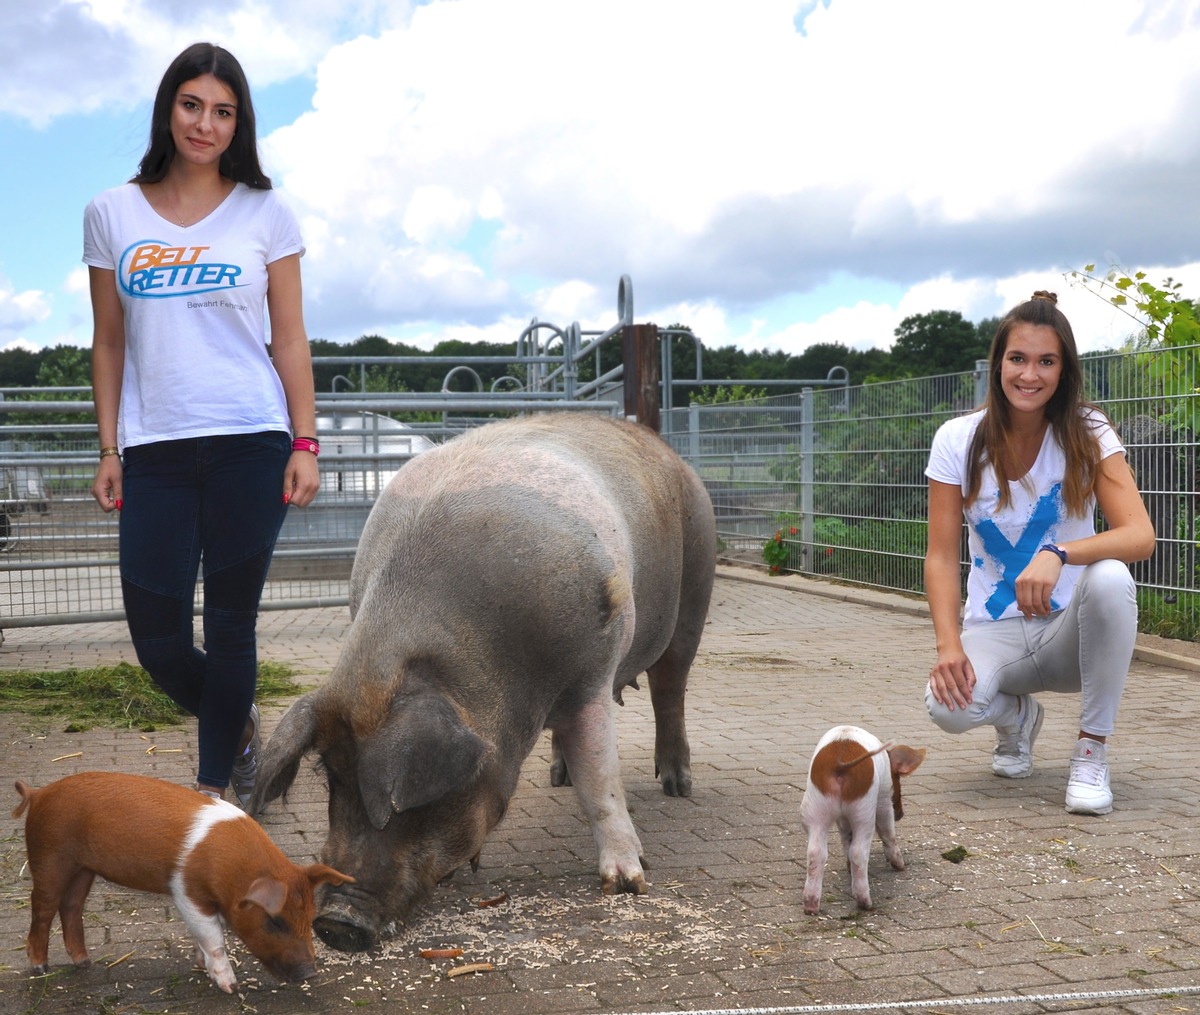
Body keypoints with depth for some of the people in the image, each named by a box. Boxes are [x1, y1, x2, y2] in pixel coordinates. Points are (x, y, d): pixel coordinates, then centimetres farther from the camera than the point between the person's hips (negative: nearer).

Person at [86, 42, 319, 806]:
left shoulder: (264, 213, 5)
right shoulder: (113, 214, 8)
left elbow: (290, 339, 4)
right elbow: (109, 341, 10)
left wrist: (305, 443, -3)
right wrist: (109, 449, 5)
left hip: (249, 444, -1)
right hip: (155, 452, 2)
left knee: (230, 628, 3)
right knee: (157, 639, 1)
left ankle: (216, 790, 16)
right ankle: (238, 728, 31)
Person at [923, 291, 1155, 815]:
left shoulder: (1089, 433, -8)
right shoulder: (958, 441, -6)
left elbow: (1140, 536, -21)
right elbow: (942, 556, -7)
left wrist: (1059, 554, -39)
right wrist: (948, 646, -22)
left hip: (1069, 630, 0)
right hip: (994, 631, 1)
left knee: (1109, 578, -35)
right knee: (950, 706, -32)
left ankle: (1092, 751, -14)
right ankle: (1016, 715, 10)